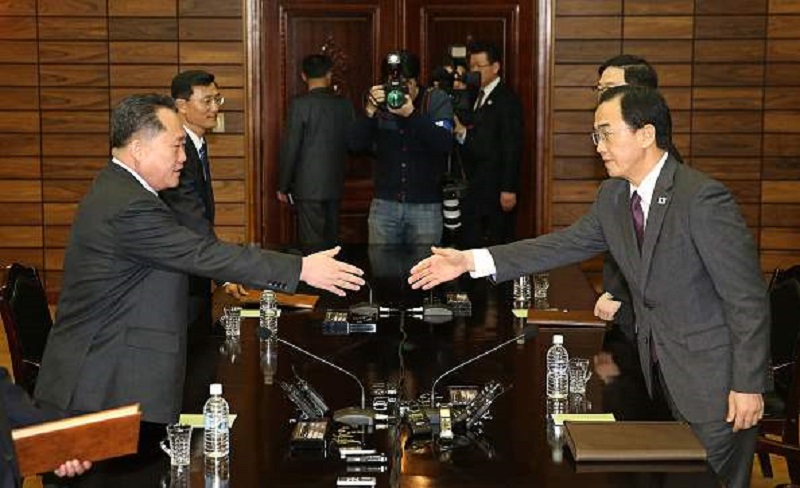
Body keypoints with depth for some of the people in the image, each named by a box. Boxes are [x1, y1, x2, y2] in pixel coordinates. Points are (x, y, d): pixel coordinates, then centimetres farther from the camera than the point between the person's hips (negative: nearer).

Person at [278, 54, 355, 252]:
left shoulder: (300, 104, -12)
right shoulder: (345, 104, 2)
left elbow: (290, 148, -10)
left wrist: (283, 186, -2)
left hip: (308, 186, -5)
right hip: (335, 184, 5)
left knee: (313, 243, -3)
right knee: (331, 239, 13)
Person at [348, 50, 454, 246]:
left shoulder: (437, 100, -2)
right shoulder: (380, 102, 3)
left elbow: (445, 143, -17)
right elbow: (355, 144, -5)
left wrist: (412, 114, -27)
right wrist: (370, 111, -19)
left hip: (426, 207, -2)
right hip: (384, 204, 2)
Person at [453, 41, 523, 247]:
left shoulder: (507, 100, -8)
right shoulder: (475, 97, 15)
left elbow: (512, 147, -13)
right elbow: (473, 144, 13)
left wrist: (509, 189, -18)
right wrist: (462, 133, -9)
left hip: (496, 190, -7)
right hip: (474, 189, 7)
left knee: (495, 245, -3)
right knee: (470, 244, 4)